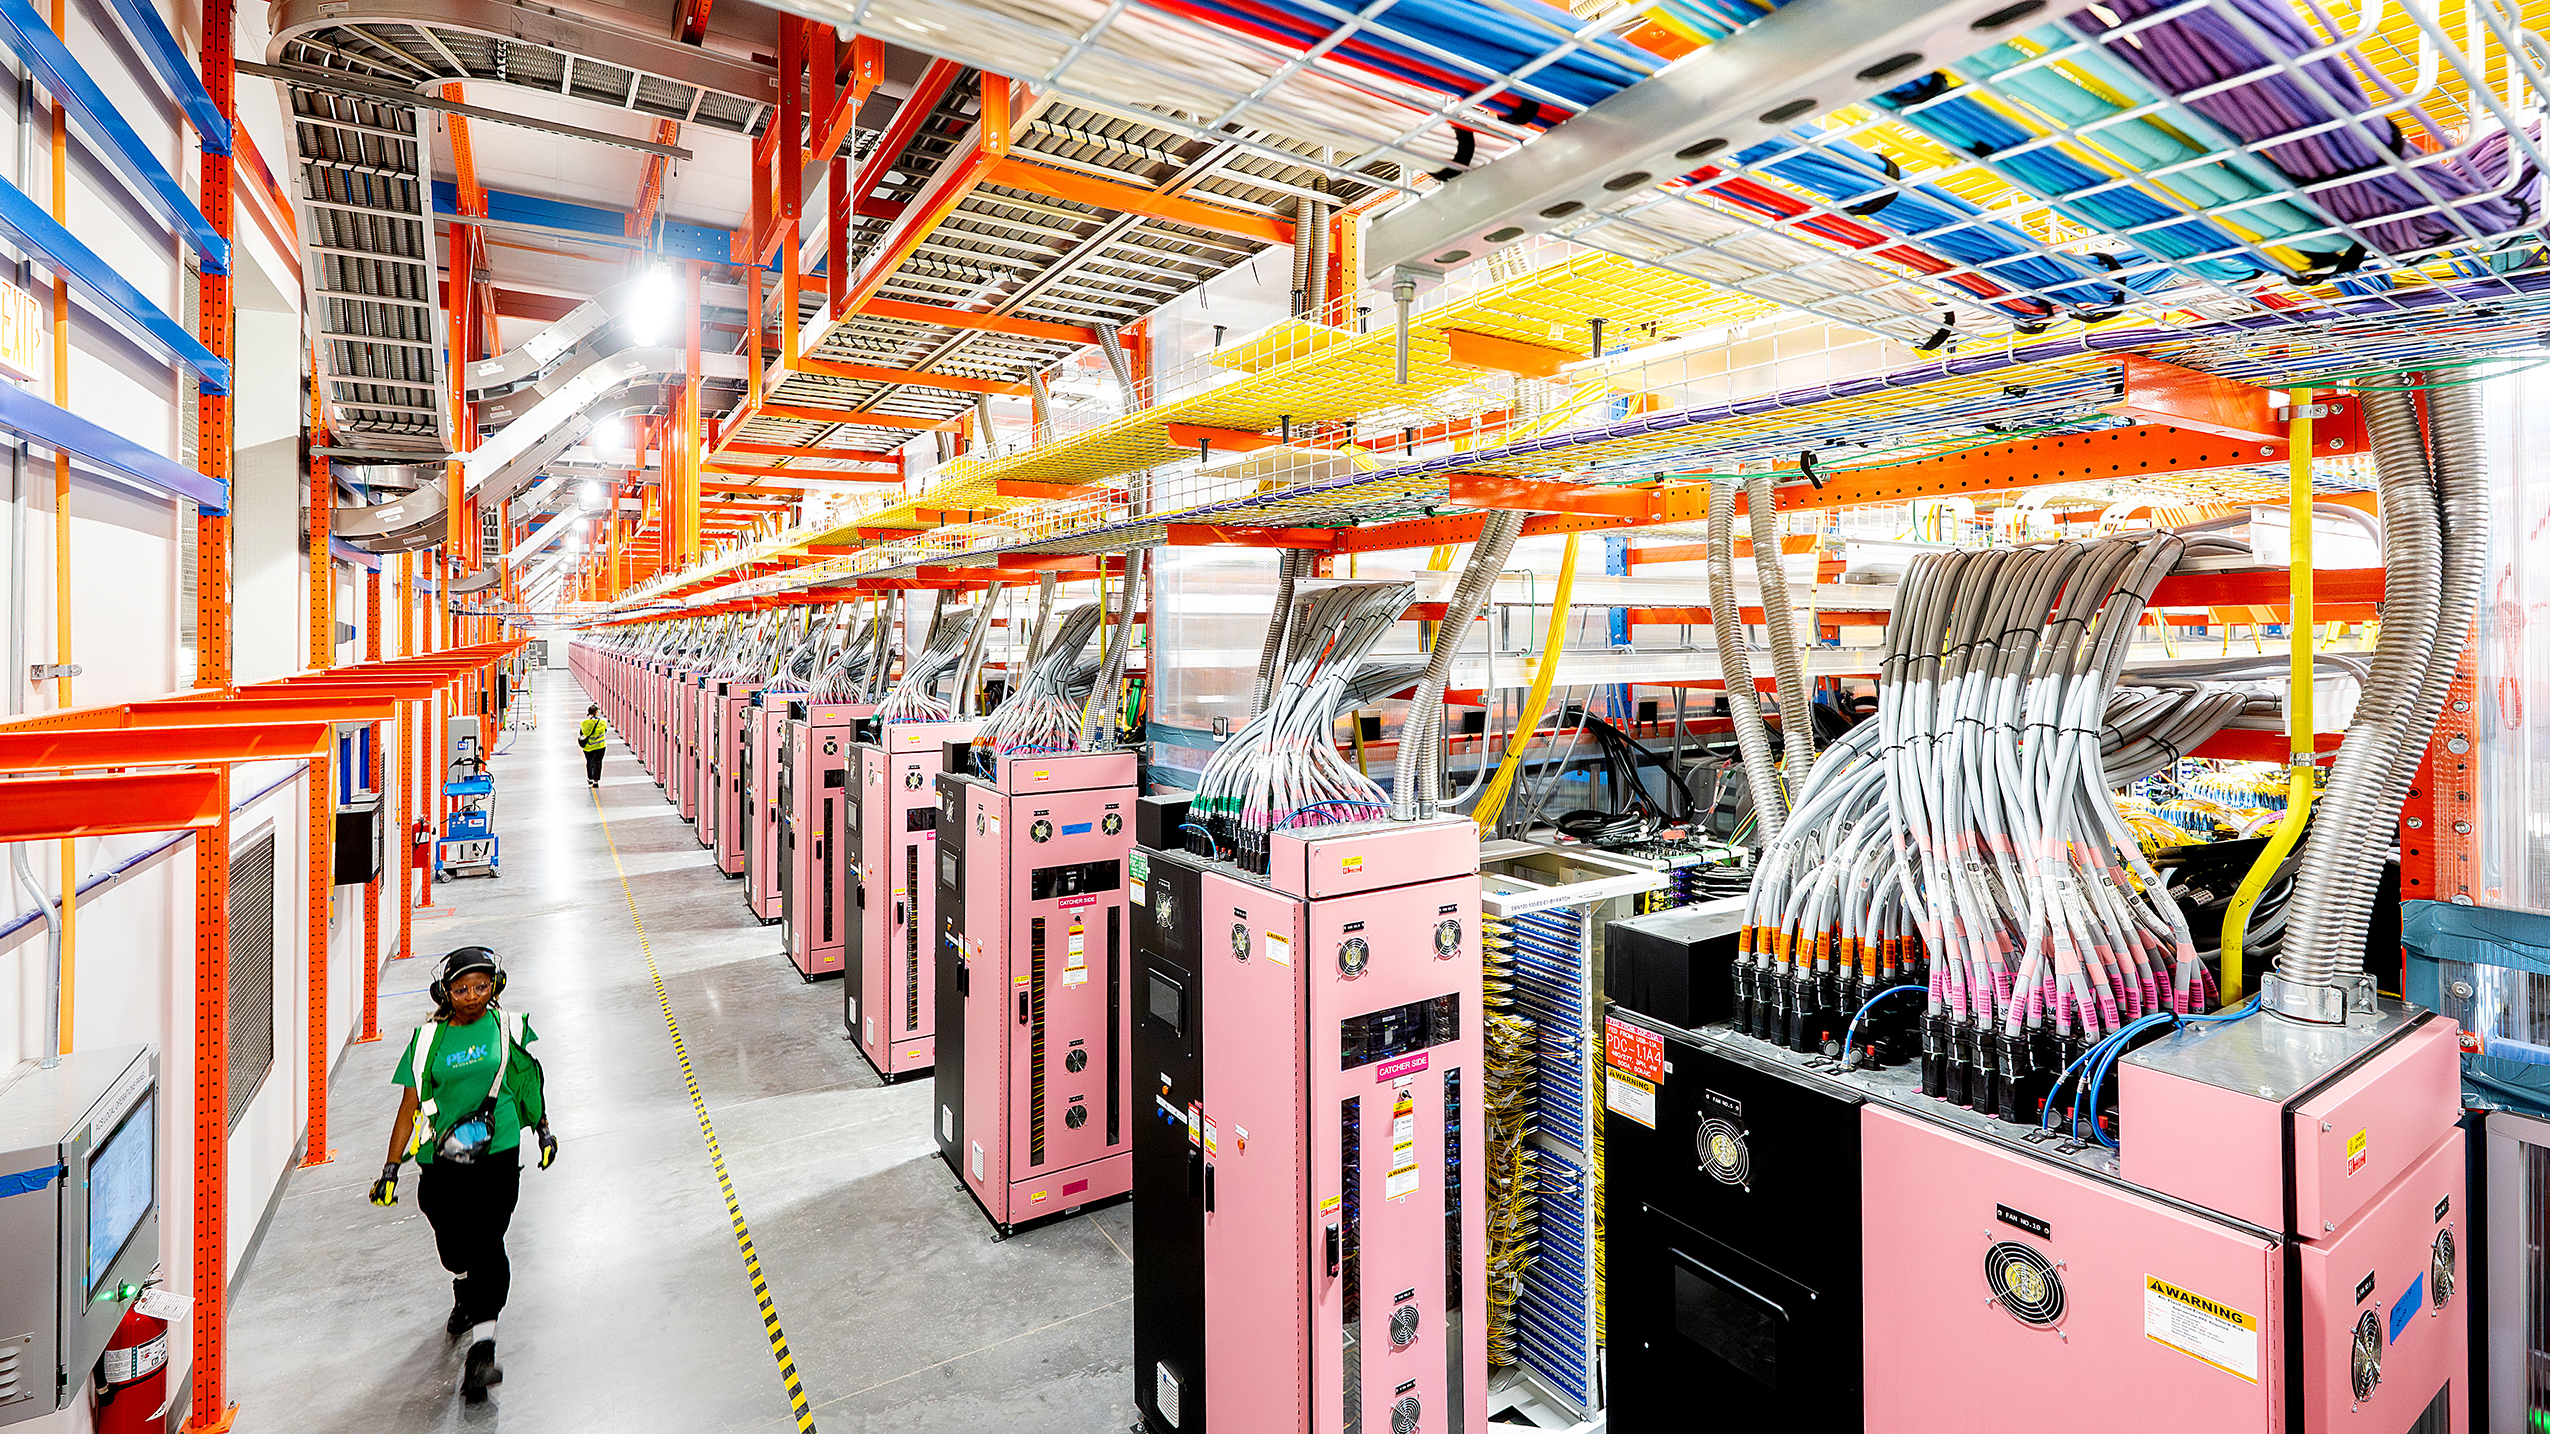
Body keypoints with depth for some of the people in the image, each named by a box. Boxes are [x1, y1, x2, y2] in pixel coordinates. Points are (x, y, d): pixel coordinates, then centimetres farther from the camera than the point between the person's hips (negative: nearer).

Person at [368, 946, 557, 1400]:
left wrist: (543, 1129, 19)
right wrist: (391, 1167, 0)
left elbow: (529, 1078, 14)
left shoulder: (508, 1026, 1)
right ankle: (468, 1291, 47)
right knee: (452, 1246, 13)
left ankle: (482, 1348, -8)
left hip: (497, 1152, -2)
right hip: (441, 1159, 2)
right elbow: (411, 1105, 4)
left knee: (486, 1243, -10)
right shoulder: (428, 1039, 0)